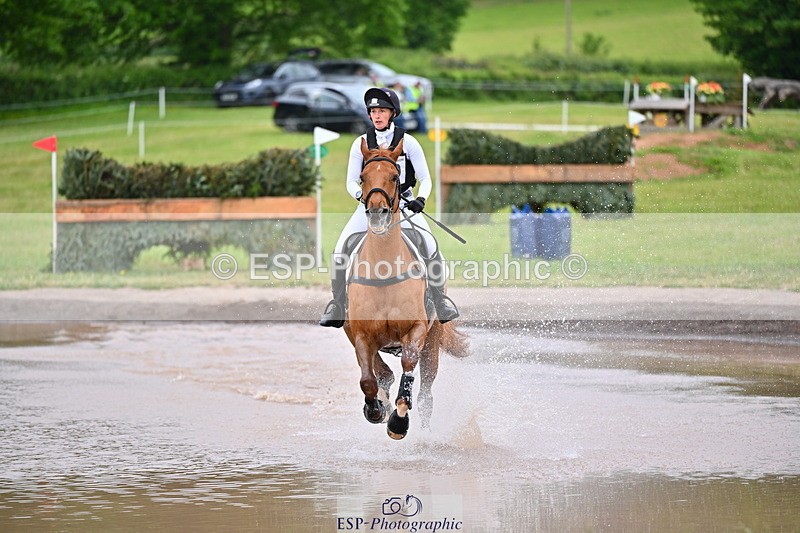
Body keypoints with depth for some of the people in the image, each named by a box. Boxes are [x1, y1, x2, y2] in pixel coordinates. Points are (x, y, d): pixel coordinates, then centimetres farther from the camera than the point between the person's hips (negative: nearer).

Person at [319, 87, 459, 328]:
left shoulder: (408, 142, -3)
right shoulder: (361, 143, 0)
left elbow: (425, 179, -3)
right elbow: (351, 181, 0)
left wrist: (420, 199, -23)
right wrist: (361, 196, -22)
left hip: (403, 204, -1)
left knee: (431, 249, -20)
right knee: (340, 251, -16)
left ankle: (440, 301, -1)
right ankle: (337, 305, -2)